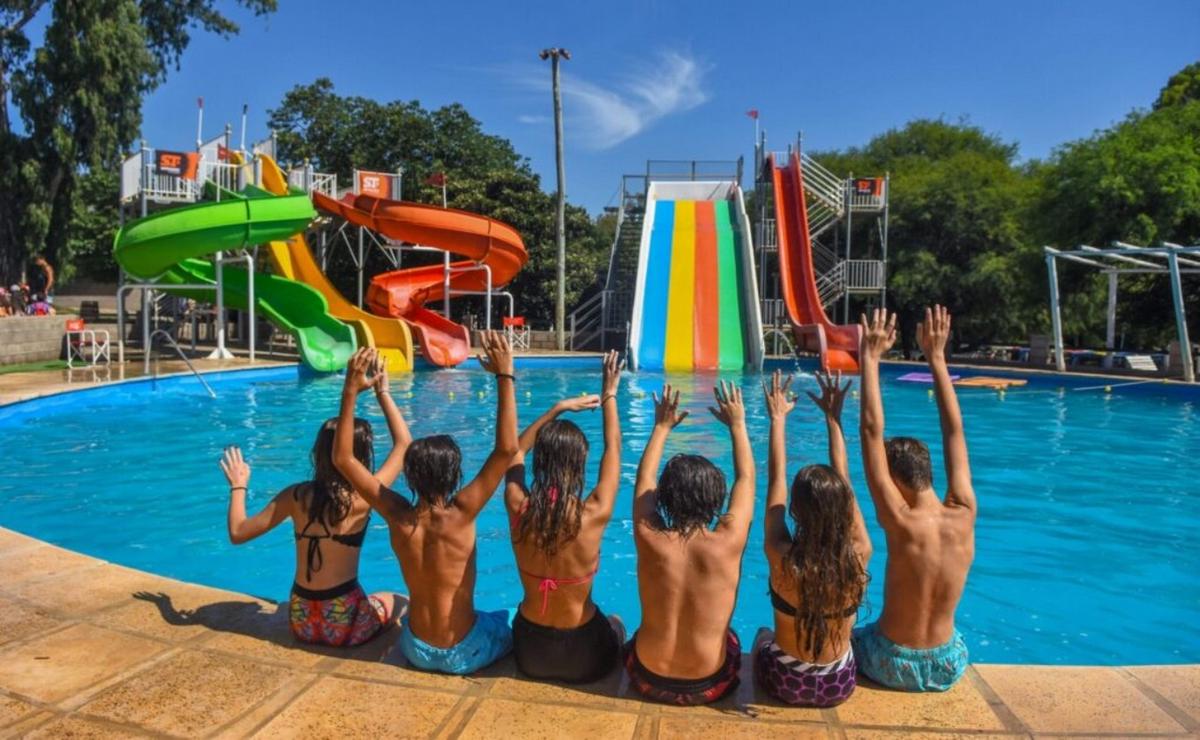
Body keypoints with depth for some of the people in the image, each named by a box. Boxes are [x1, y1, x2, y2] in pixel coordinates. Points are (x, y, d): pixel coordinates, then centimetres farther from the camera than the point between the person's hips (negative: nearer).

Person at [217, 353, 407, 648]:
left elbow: (238, 533, 4)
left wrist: (237, 486, 16)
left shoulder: (295, 496, -6)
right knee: (398, 602, 27)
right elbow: (404, 443, -7)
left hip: (301, 621, 5)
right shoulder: (361, 499, -16)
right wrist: (383, 393, -1)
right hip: (343, 625, -5)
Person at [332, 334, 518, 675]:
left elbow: (343, 459, -9)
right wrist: (505, 376, -31)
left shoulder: (398, 516, -15)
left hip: (415, 651, 4)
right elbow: (507, 449, -30)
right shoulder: (460, 514, -25)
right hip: (463, 655, -3)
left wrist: (351, 391, -13)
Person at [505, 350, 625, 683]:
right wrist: (609, 395, 6)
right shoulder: (594, 514, -24)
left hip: (529, 651, 2)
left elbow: (517, 449, 4)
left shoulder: (518, 507, -17)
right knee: (615, 624, 33)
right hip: (583, 658, -2)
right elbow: (613, 450, -6)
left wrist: (558, 408, 8)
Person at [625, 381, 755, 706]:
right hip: (709, 686, 0)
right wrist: (737, 425, 9)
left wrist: (662, 427, 12)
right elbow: (746, 479, -2)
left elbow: (644, 478, 2)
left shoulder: (650, 539, -19)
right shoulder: (728, 542, -21)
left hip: (648, 680, 1)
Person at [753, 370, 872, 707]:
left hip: (785, 683, -1)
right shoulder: (859, 555, -22)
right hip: (840, 684, 2)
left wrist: (778, 418, -6)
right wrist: (833, 417, -2)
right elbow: (843, 479, -10)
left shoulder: (783, 558, -27)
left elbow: (775, 482, -15)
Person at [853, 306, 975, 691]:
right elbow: (955, 431, -6)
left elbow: (872, 432, -24)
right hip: (947, 668, 5)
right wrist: (936, 356, -2)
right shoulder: (963, 516, -14)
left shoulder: (902, 523, -25)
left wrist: (871, 357, -20)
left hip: (893, 667, -4)